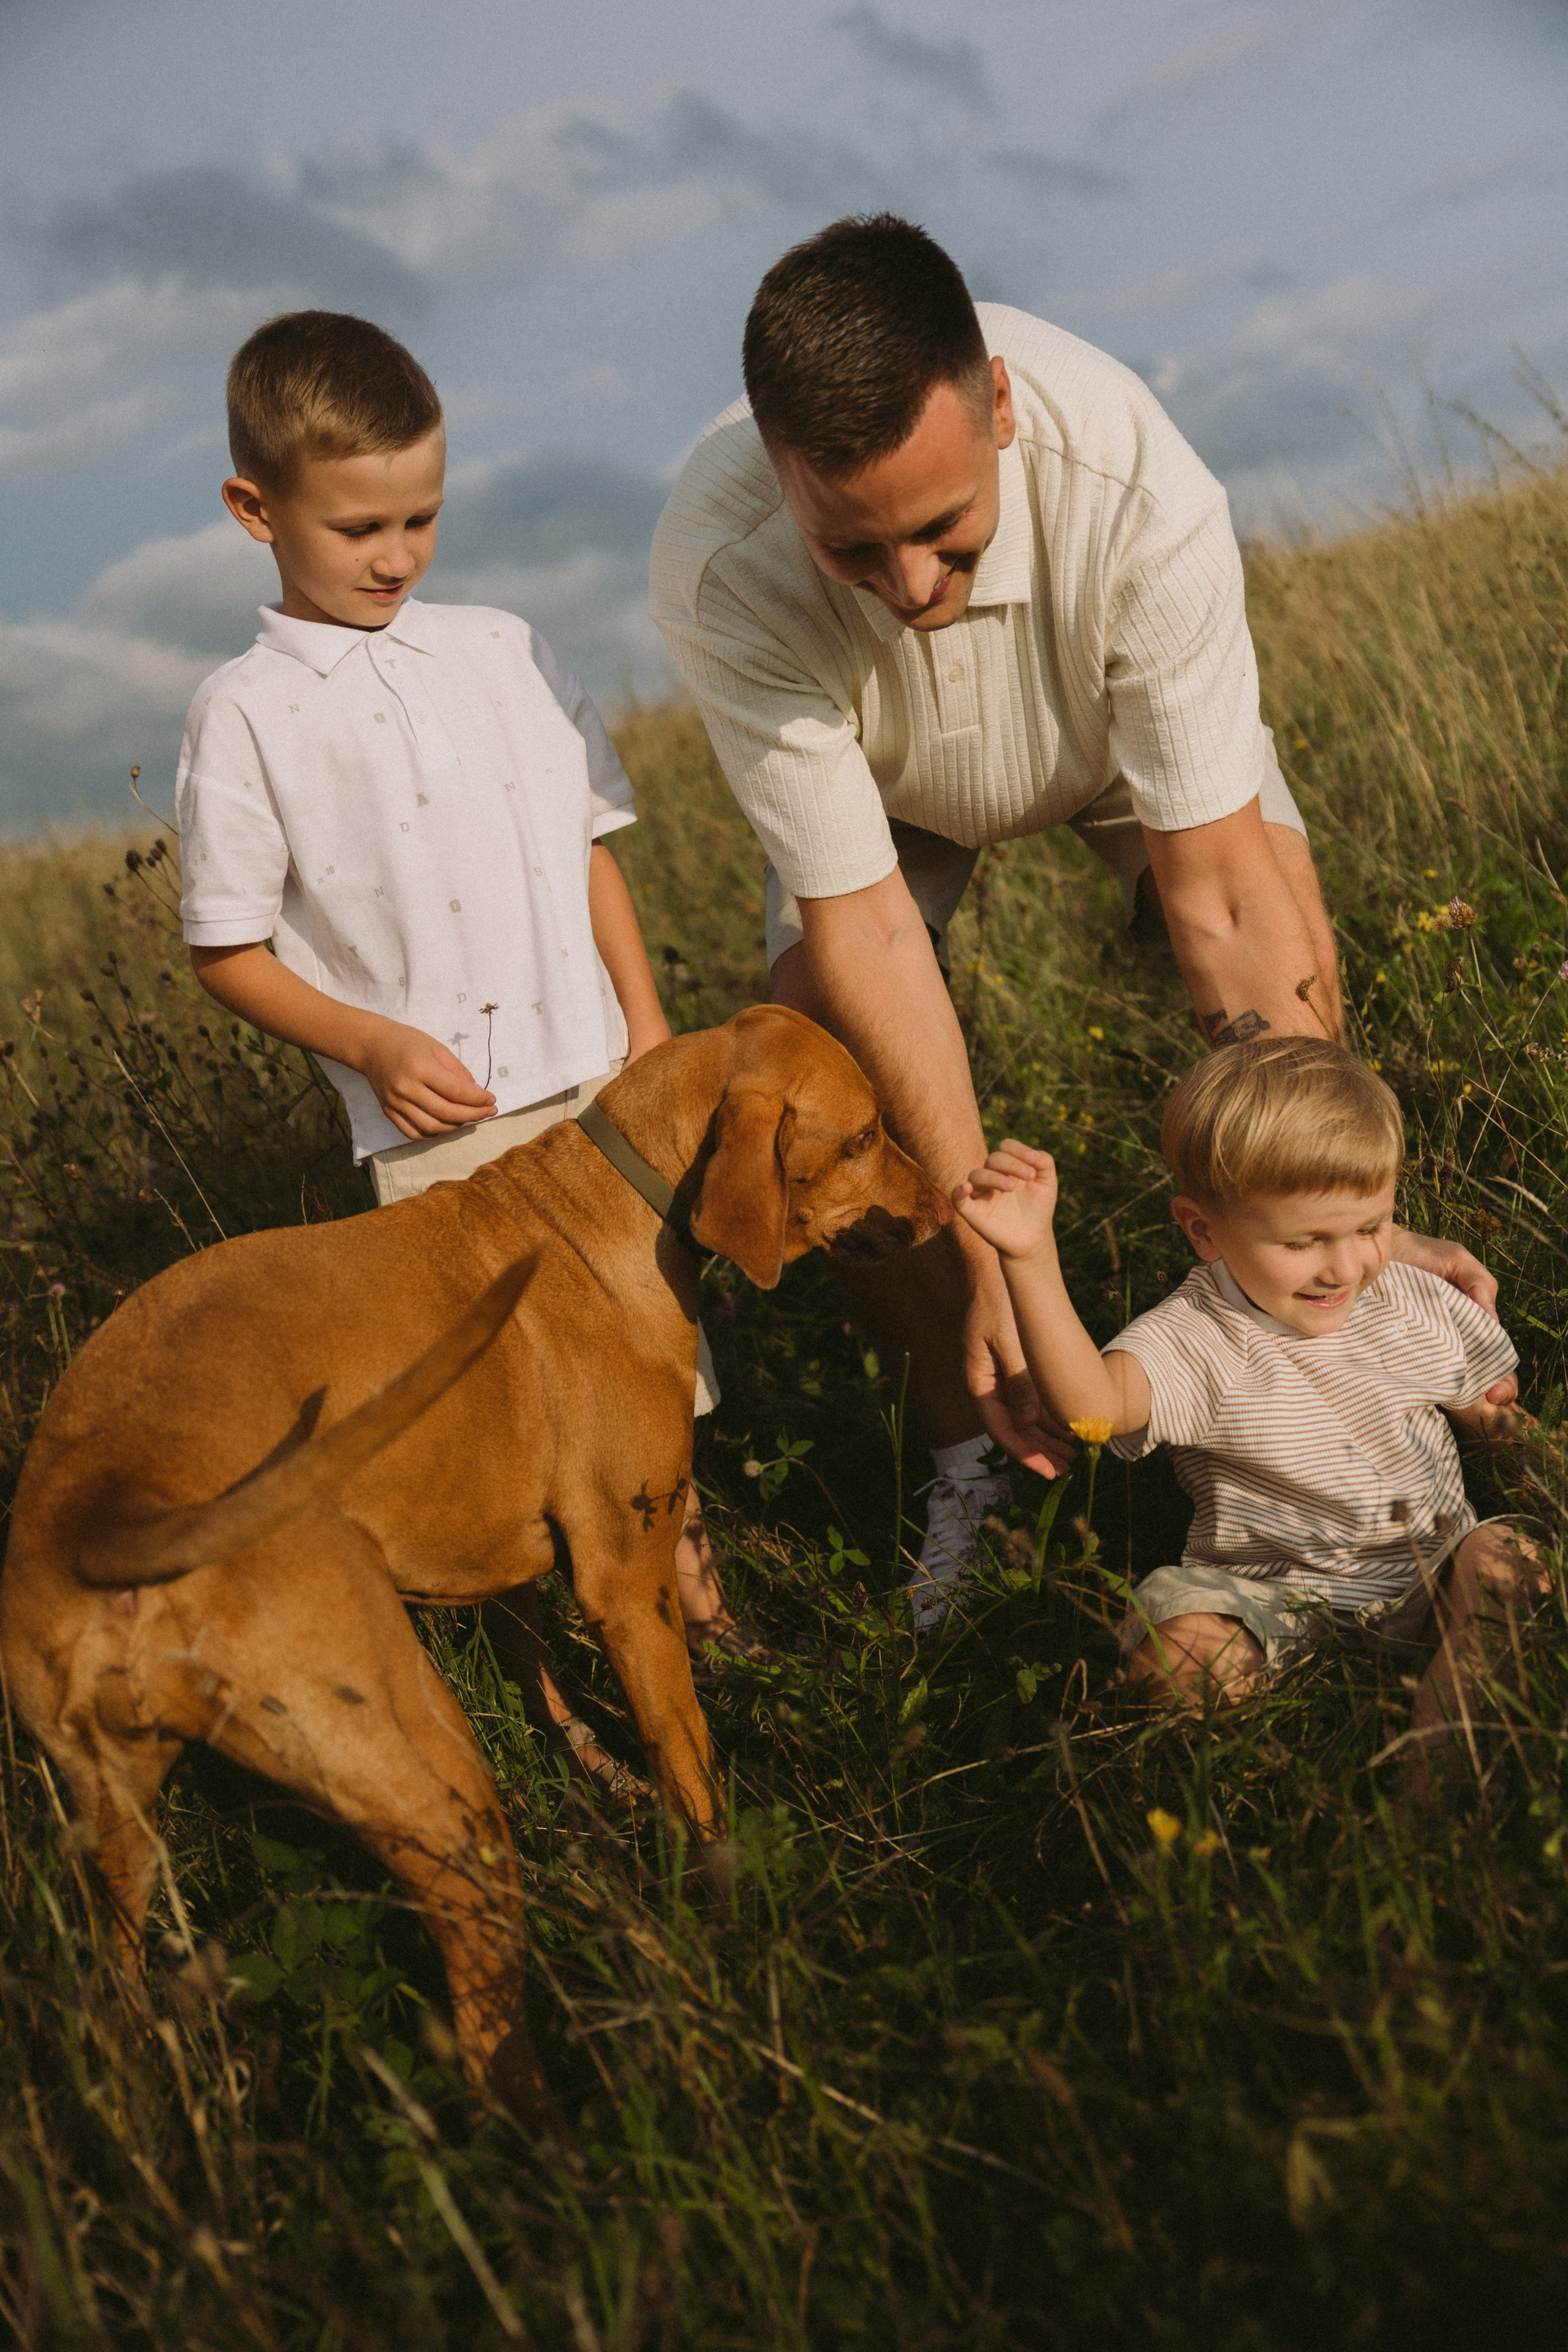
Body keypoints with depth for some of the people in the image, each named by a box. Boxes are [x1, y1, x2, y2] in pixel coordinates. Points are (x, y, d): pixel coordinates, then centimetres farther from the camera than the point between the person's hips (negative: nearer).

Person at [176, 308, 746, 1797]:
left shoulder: (504, 655, 7)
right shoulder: (245, 715, -3)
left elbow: (591, 849, 13)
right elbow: (229, 952, -2)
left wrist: (650, 1030, 5)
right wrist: (374, 1043, -14)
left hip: (592, 1082, 4)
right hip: (434, 1127, -3)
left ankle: (685, 1573, 36)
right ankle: (548, 1672, 20)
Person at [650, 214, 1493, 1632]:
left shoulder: (1140, 491, -42)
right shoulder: (718, 570, -39)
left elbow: (1222, 889, -36)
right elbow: (862, 926, -34)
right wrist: (988, 1254, -33)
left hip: (1123, 717, 0)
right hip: (872, 781, 1)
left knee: (1289, 974, -23)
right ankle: (972, 1455, 9)